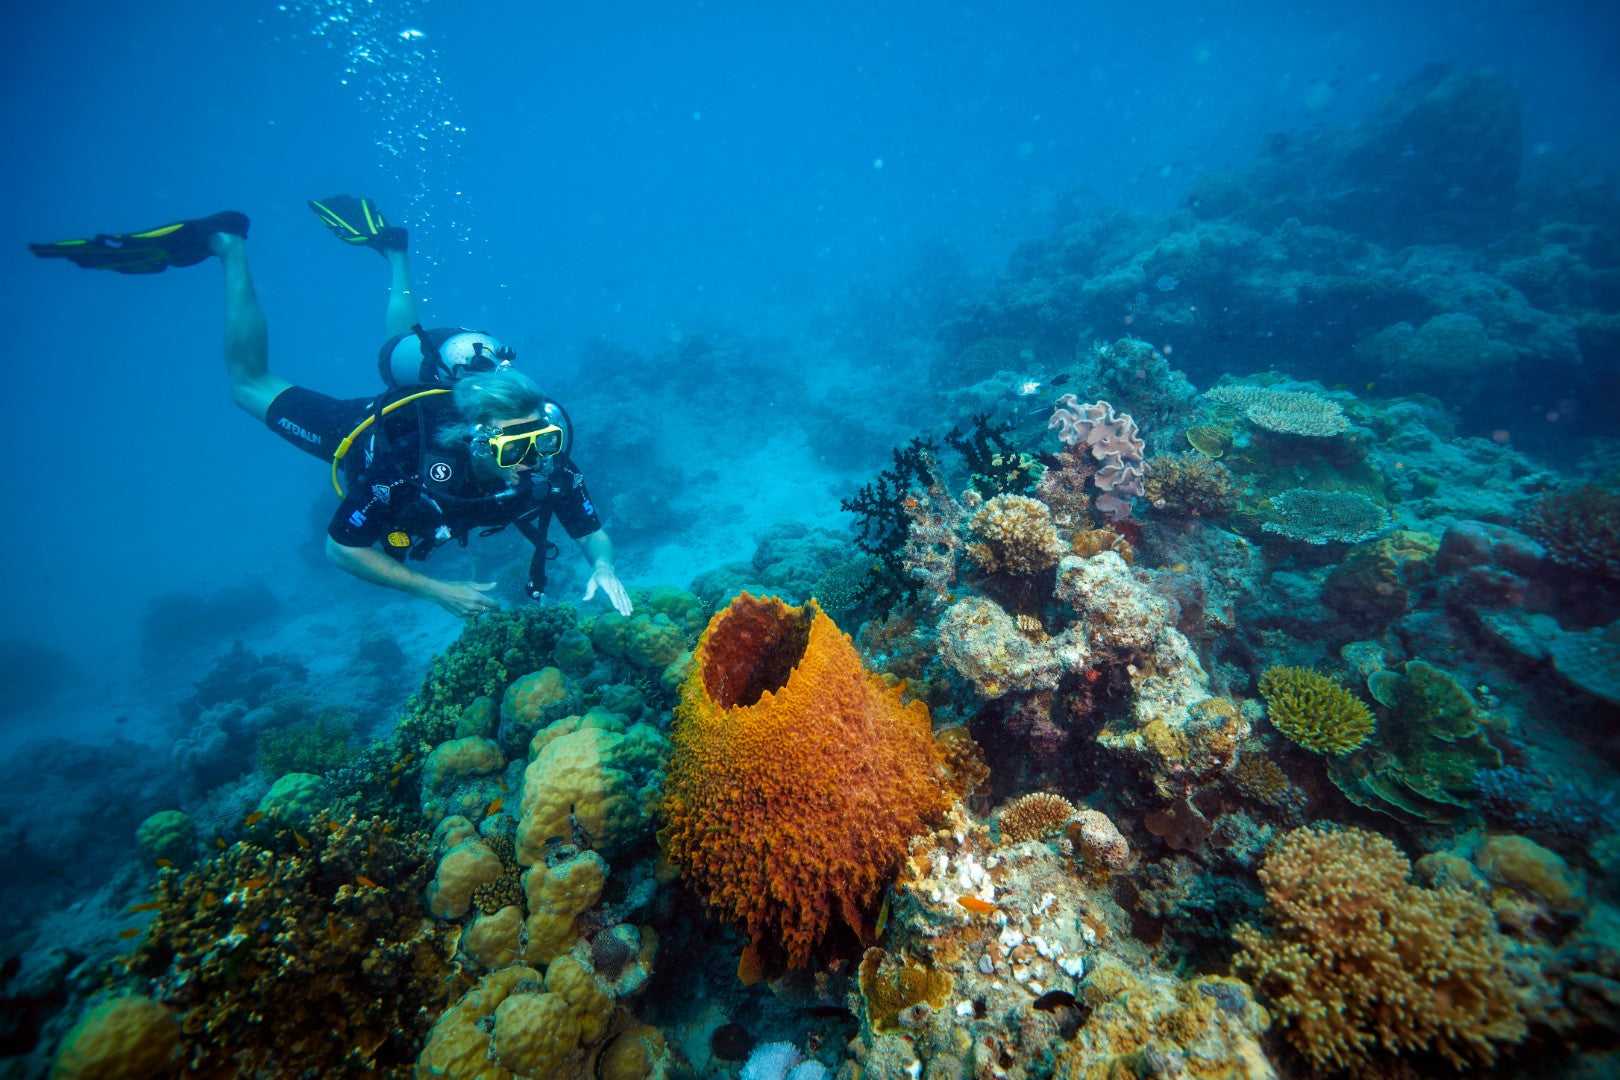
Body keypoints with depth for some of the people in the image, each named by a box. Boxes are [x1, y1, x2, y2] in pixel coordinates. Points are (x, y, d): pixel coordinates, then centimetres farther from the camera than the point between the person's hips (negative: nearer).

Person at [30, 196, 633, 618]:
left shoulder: (545, 454, -39)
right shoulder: (405, 455, -46)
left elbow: (592, 529, -24)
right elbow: (340, 547, -31)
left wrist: (602, 566, -46)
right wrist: (438, 591, -39)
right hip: (360, 425, -3)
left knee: (408, 352, 37)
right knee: (251, 384, 23)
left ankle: (391, 250, 48)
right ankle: (227, 245, 30)